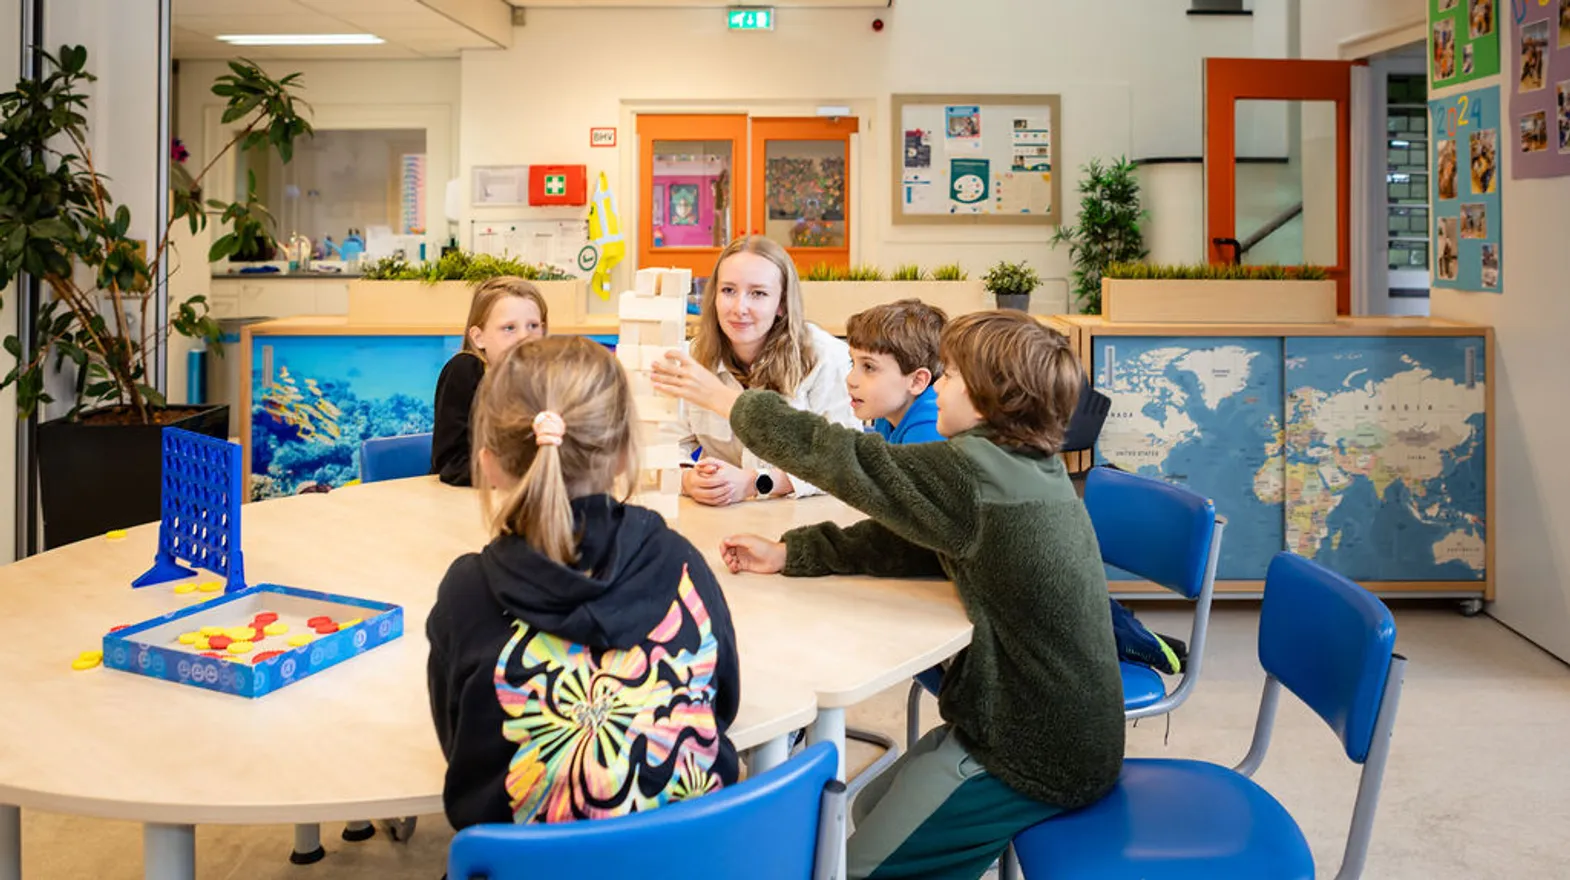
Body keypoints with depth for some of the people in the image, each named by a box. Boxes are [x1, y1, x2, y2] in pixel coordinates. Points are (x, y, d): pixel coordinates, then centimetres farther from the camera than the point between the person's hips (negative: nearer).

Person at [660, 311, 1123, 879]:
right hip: (1060, 731, 9)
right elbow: (908, 540, 6)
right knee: (871, 809, 23)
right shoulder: (1029, 467, 4)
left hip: (1042, 758, -9)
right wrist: (787, 554, 1)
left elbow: (844, 461, -20)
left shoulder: (975, 472, -25)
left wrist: (732, 402, -7)